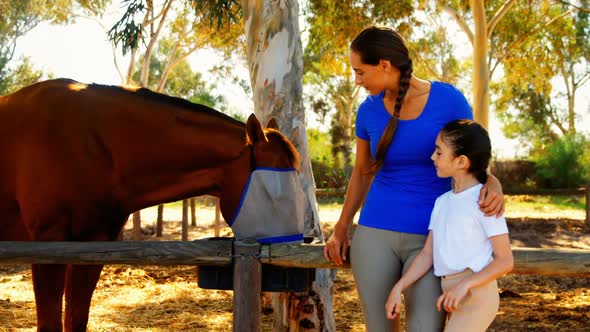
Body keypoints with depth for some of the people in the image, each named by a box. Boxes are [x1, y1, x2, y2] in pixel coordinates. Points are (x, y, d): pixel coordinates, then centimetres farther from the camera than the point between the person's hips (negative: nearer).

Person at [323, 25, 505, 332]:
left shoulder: (450, 100, -10)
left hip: (430, 239, -3)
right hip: (376, 233, 3)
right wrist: (340, 230, 11)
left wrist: (493, 185, -25)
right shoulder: (369, 111, 0)